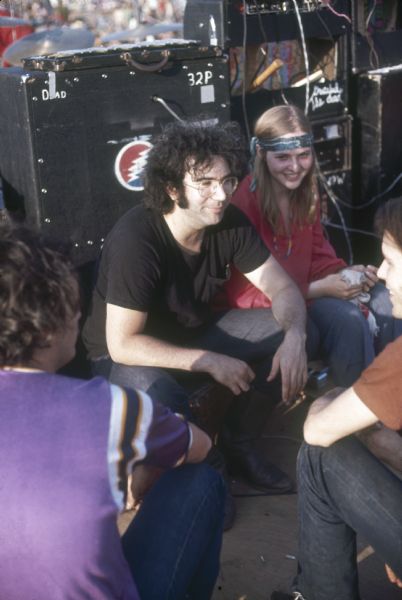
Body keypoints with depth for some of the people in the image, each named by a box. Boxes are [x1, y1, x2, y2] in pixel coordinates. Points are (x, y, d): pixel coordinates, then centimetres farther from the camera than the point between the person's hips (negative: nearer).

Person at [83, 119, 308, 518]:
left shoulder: (230, 223, -14)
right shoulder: (135, 240, -32)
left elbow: (282, 288, -9)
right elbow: (123, 344, -31)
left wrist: (294, 337, -30)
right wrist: (210, 362, -33)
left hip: (194, 332, 6)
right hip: (127, 356, -6)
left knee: (283, 331, -12)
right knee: (162, 403, -39)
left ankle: (237, 445, 7)